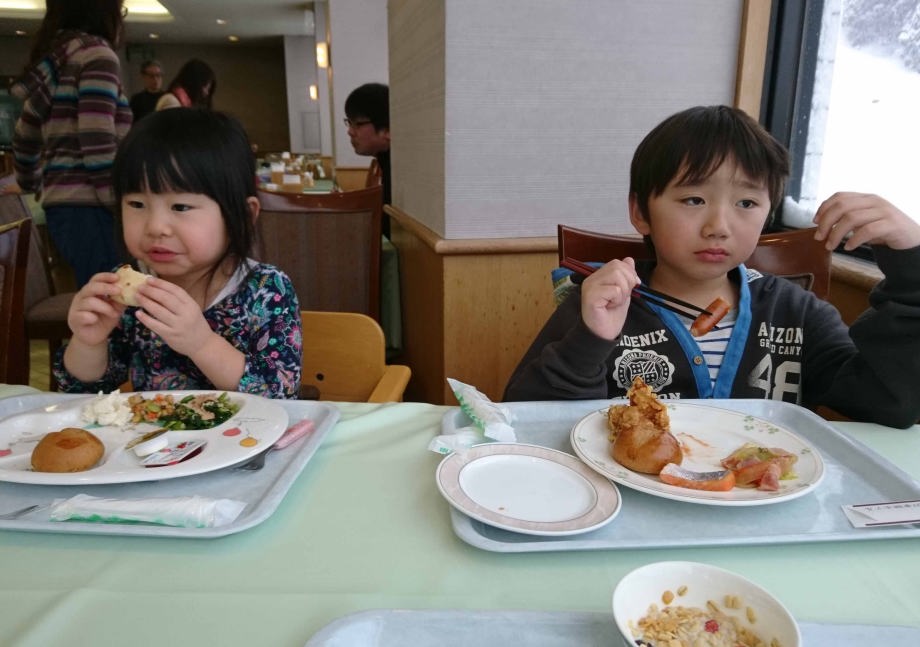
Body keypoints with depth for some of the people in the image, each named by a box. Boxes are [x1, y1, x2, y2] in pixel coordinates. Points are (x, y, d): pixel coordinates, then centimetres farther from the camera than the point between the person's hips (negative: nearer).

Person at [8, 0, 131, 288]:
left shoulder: (51, 58, 19)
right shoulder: (96, 53, -7)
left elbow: (25, 135, 28)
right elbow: (98, 148, -18)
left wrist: (31, 183, 44)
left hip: (62, 205, 9)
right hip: (88, 208, -9)